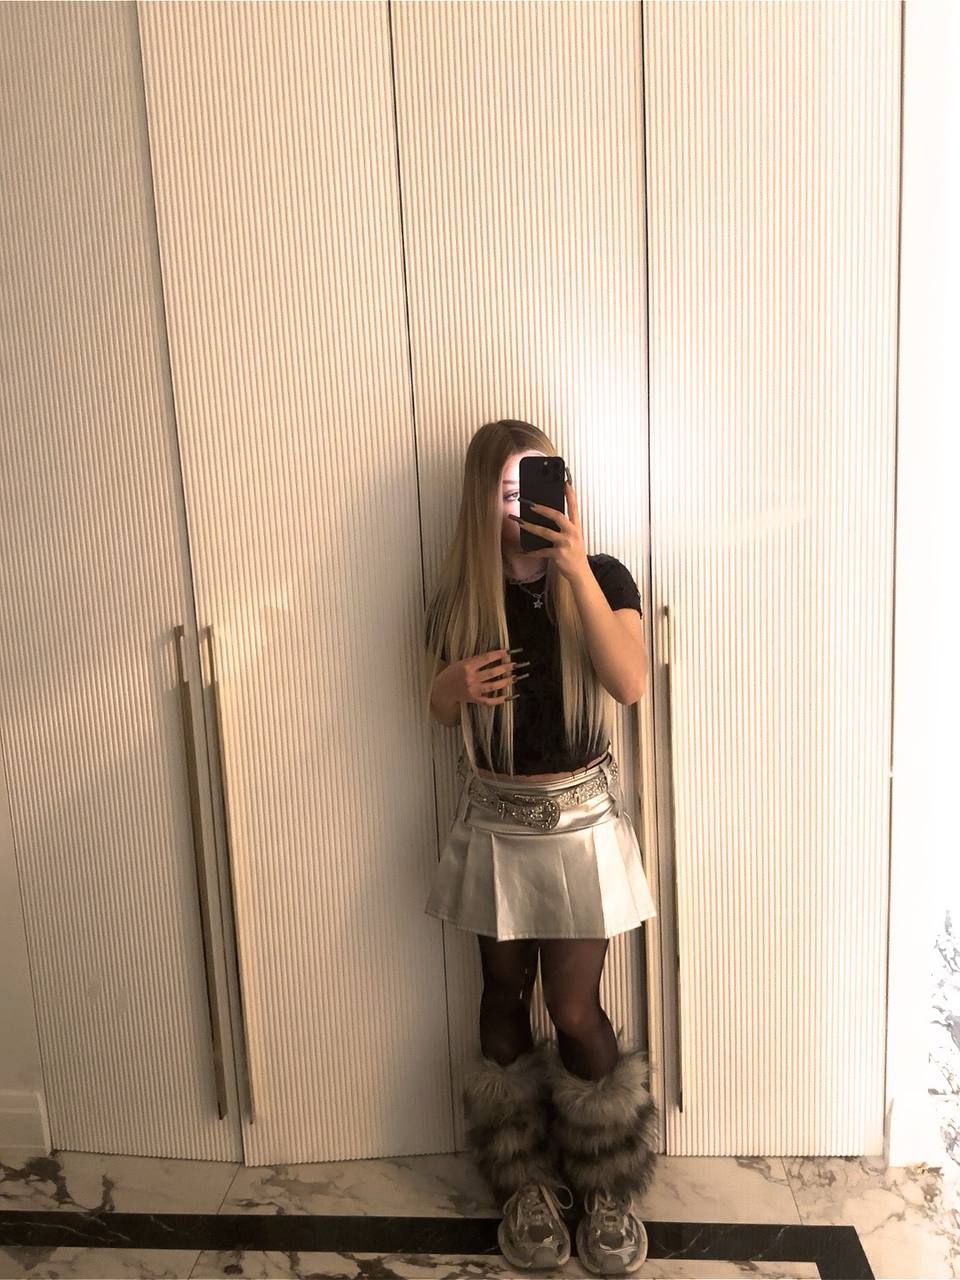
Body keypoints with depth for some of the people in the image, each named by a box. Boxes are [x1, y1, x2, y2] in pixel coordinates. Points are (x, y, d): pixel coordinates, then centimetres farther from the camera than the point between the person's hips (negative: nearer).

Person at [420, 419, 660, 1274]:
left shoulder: (602, 577, -7)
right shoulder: (460, 596, -1)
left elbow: (631, 682, -23)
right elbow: (440, 707, 8)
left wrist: (576, 569, -29)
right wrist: (457, 683, -16)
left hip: (580, 817, -2)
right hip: (495, 821, 3)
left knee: (575, 1011, 2)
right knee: (505, 998, 14)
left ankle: (610, 1190, 28)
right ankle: (526, 1186, 34)